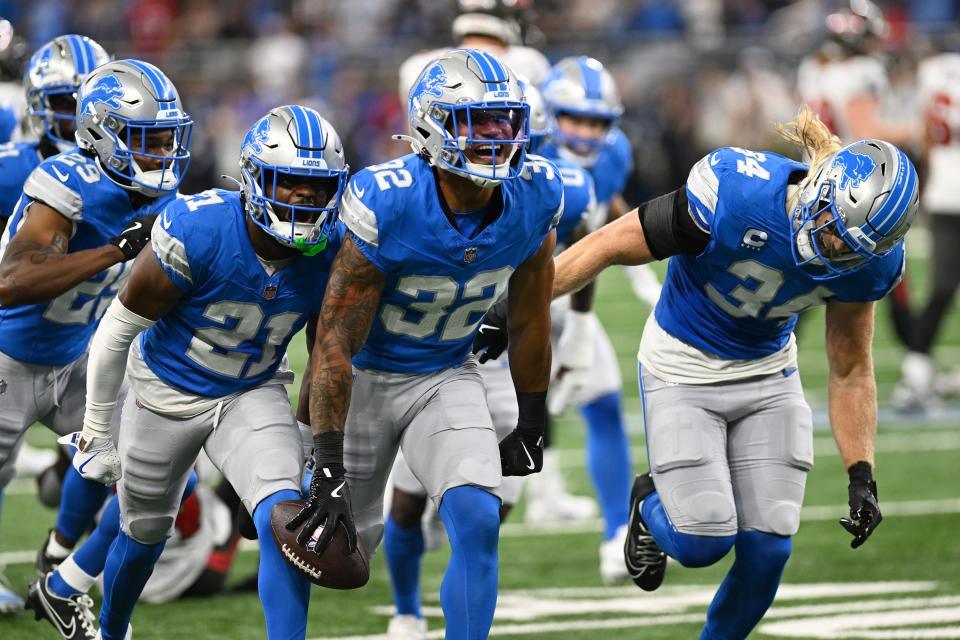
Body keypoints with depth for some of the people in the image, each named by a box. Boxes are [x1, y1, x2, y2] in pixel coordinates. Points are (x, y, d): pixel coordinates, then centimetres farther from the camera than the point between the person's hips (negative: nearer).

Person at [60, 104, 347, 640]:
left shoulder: (332, 253, -18)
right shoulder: (196, 232, -30)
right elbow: (118, 330, -18)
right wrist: (97, 432, -12)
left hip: (255, 394, 2)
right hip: (169, 391, -2)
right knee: (145, 534, 19)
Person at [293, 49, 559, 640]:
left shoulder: (535, 197, -16)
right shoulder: (385, 203, -29)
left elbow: (529, 319, 1)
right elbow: (336, 339, -24)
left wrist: (531, 426, 8)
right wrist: (328, 472, -24)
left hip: (448, 376, 3)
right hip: (365, 375, -3)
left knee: (478, 523, -20)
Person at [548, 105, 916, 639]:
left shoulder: (866, 261, -17)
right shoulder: (734, 195, -32)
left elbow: (851, 372, -2)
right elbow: (611, 247, -21)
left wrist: (862, 475, -11)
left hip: (769, 373, 4)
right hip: (685, 369, -4)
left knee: (766, 548, -5)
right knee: (703, 543, -13)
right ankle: (651, 507, 24)